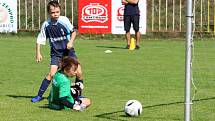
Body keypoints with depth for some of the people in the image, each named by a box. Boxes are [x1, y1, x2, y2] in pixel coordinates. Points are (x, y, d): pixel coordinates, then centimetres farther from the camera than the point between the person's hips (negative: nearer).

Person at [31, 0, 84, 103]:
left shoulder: (64, 20, -13)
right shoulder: (46, 24, -10)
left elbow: (73, 31, 2)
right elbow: (40, 40, 0)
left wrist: (71, 41, -13)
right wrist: (38, 53, -5)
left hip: (68, 50, 1)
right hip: (56, 53, -1)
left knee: (79, 72, -8)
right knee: (52, 73, -18)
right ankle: (39, 95, -6)